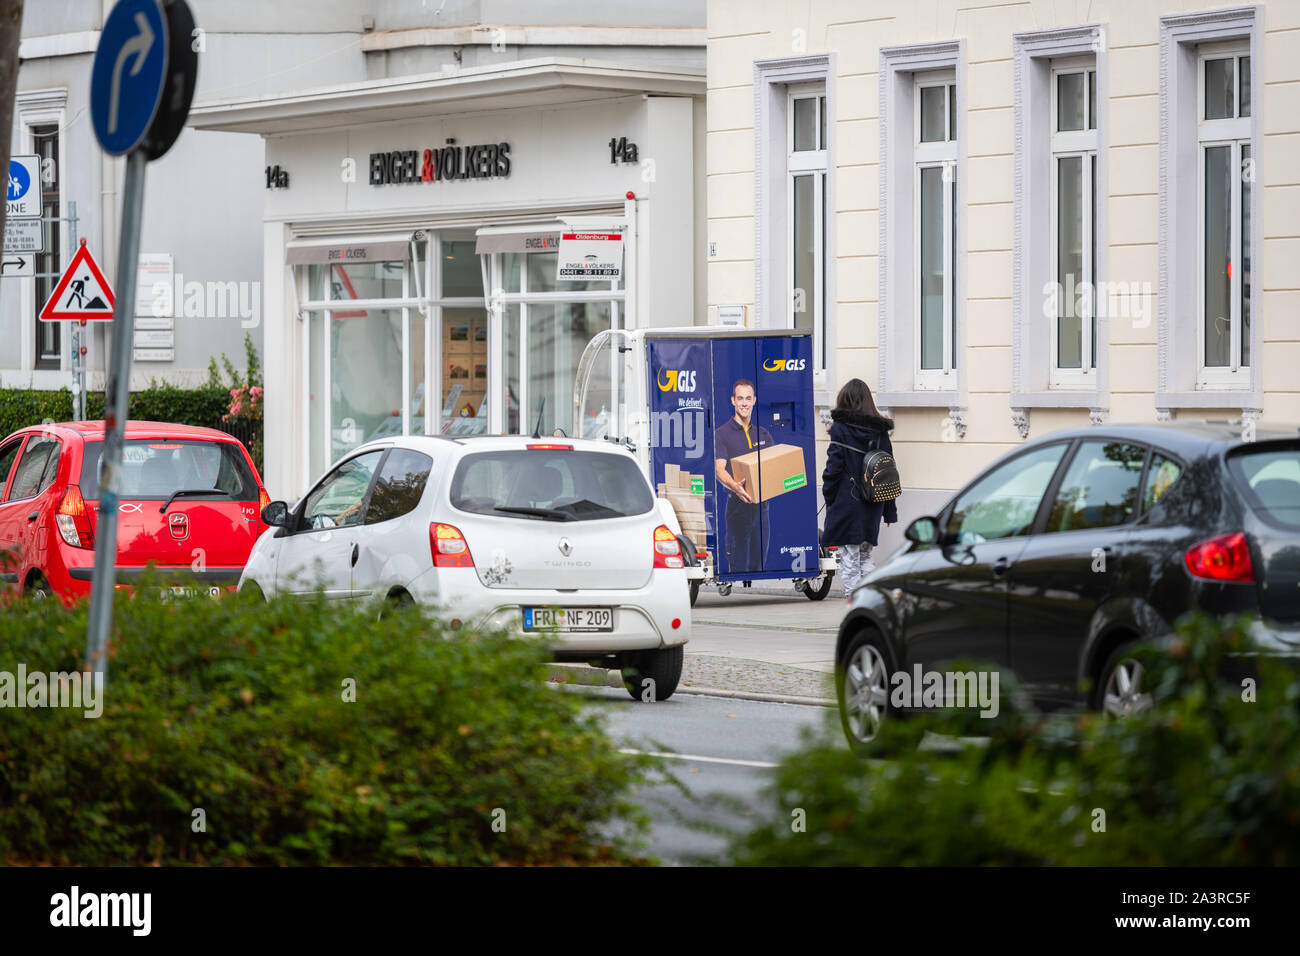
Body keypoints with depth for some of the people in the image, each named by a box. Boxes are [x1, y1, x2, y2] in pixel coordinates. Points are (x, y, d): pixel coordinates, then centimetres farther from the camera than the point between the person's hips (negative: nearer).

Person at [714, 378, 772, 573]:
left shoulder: (763, 434, 16)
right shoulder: (722, 434, -2)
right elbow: (719, 469, -13)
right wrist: (734, 486, -35)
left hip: (761, 506, 5)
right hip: (738, 506, -5)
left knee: (758, 563, 8)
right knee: (738, 565, -7)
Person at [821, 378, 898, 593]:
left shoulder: (840, 428, -7)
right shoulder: (880, 430, 7)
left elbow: (834, 466, -10)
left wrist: (829, 498, 0)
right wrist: (889, 510, 14)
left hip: (847, 502, -5)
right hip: (872, 504, 5)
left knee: (849, 558, -1)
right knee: (865, 555, 16)